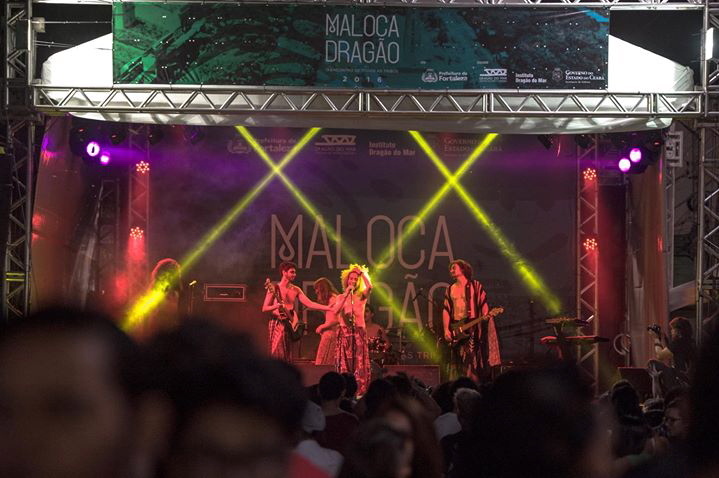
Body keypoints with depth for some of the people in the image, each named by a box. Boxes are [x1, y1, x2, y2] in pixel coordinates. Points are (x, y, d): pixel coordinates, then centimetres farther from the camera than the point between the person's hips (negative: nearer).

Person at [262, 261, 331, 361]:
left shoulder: (296, 290, 11)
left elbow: (309, 303, 4)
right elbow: (264, 308, -3)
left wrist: (329, 308, -5)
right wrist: (276, 306, -24)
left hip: (289, 324, 5)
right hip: (277, 323, -5)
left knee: (286, 356, 2)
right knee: (276, 354, -12)